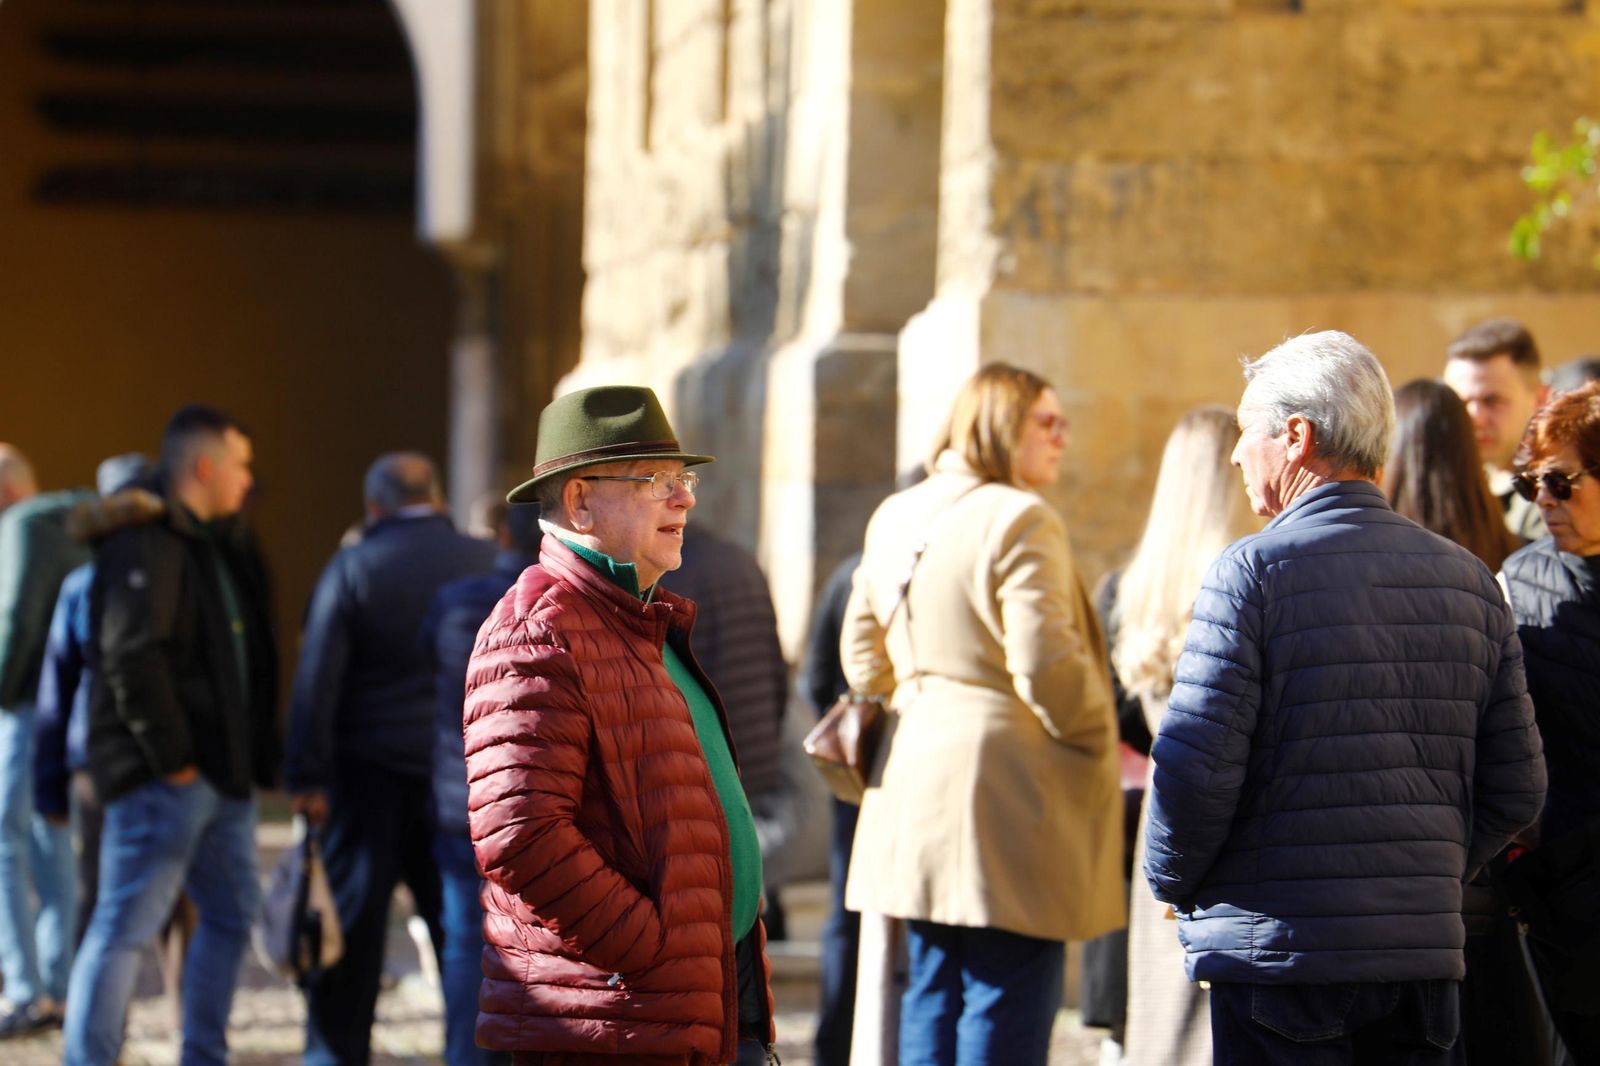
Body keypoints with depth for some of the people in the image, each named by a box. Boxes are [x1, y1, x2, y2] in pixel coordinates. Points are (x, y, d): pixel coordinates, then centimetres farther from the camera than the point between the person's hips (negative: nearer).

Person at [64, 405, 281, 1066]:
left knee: (232, 913, 15)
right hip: (162, 782, -10)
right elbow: (131, 660, -22)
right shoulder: (145, 548, -13)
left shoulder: (223, 551, 19)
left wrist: (259, 758, 14)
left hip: (222, 777, 10)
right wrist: (170, 758, -20)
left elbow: (251, 663, 23)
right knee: (126, 926, -8)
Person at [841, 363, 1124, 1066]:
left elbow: (863, 655, 20)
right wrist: (1098, 746, -5)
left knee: (932, 994, 14)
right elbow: (1046, 668, -19)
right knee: (1006, 1007, -4)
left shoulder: (893, 520, 13)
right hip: (1006, 788, -8)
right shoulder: (1019, 522, -13)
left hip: (914, 783, 8)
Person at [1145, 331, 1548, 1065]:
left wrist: (1173, 882, 3)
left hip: (1281, 955, -5)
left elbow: (1195, 768, -14)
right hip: (1425, 955, 5)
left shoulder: (1253, 572, -9)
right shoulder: (1468, 579, 8)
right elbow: (1517, 789, 8)